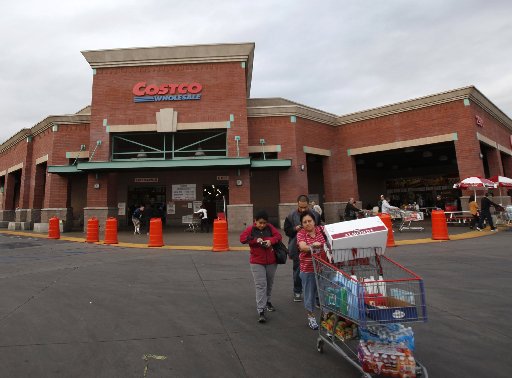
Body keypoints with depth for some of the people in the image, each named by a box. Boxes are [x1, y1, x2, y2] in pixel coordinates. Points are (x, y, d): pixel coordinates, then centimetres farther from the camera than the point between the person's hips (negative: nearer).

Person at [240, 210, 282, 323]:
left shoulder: (270, 227, 0)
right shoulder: (250, 229, -7)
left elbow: (278, 235, -3)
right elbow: (242, 238, -16)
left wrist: (271, 240, -22)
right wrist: (256, 240, -25)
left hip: (271, 261, 3)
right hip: (257, 262, -3)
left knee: (269, 283, 19)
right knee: (261, 285, -9)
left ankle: (267, 301, 42)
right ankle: (261, 311, -6)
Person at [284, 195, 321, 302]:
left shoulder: (315, 215, -1)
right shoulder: (291, 215, -5)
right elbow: (287, 230, 0)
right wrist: (295, 229, -18)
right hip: (297, 249, -1)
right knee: (298, 270, 11)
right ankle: (297, 292, 27)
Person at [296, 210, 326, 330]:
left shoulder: (322, 229, 0)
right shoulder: (301, 234, -7)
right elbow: (303, 247, -23)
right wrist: (312, 246, -41)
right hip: (308, 268, -1)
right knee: (309, 293, 10)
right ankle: (311, 317, 29)